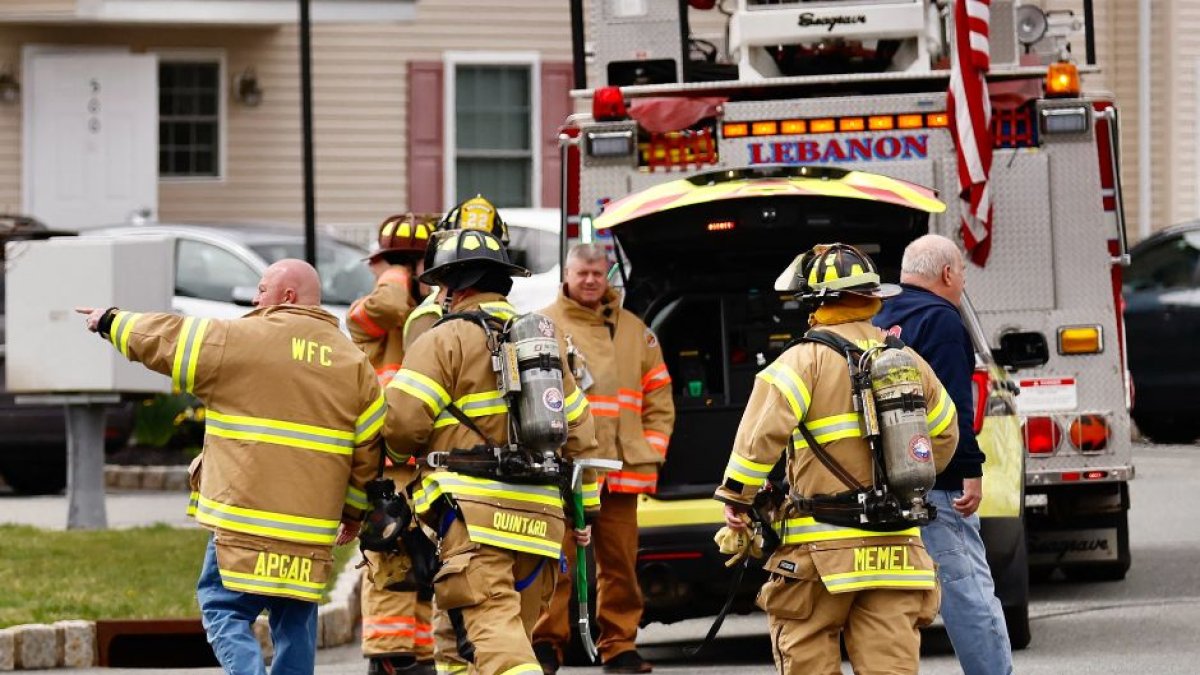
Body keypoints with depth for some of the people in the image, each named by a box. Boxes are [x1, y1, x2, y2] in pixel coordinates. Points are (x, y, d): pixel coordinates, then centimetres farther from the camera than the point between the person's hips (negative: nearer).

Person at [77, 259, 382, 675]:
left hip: (245, 515, -4)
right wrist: (354, 512, 22)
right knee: (295, 624, 12)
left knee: (224, 610, 1)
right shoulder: (353, 362, 10)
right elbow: (369, 446, 10)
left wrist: (111, 322, 26)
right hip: (313, 528, 5)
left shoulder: (238, 340, -3)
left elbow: (165, 340, 7)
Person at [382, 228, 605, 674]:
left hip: (474, 510, -7)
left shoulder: (445, 340, -2)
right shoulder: (545, 340, 20)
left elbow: (402, 423, -10)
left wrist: (413, 453, 13)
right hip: (539, 515, 7)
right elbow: (579, 433, 21)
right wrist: (584, 508, 27)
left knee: (491, 630, -16)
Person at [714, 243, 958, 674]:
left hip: (824, 545, -5)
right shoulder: (909, 363, 13)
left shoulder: (806, 360, -7)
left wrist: (736, 496, -6)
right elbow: (944, 435, 24)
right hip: (898, 549, 5)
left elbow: (762, 432, -16)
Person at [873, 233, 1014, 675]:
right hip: (936, 487, -9)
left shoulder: (880, 324, 19)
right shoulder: (940, 319, -8)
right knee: (969, 592, -10)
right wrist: (971, 471, -20)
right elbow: (952, 405, -18)